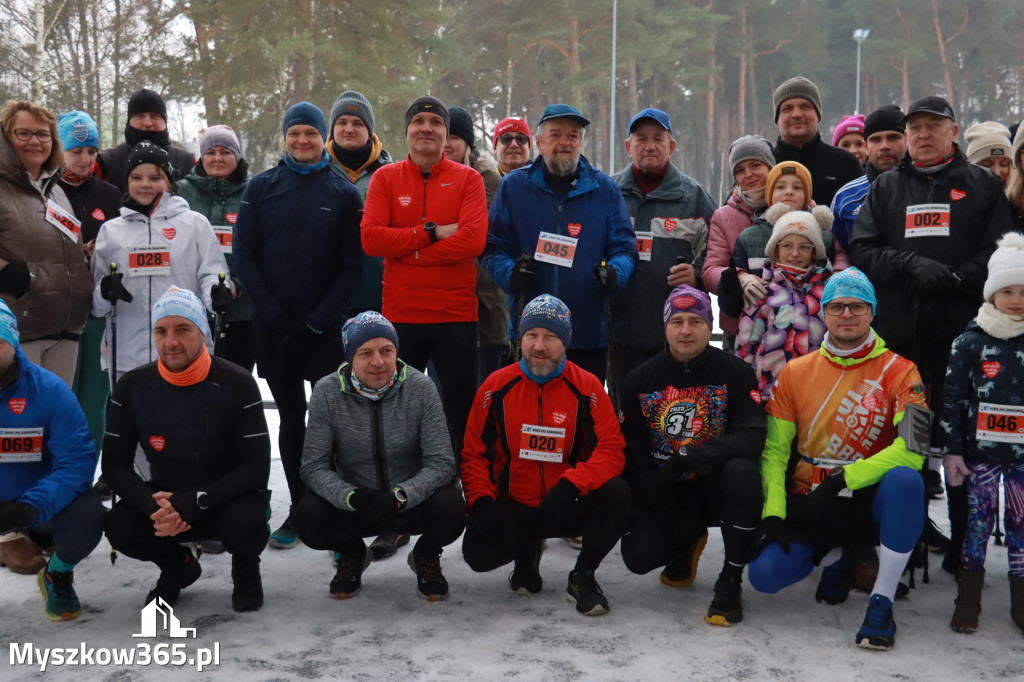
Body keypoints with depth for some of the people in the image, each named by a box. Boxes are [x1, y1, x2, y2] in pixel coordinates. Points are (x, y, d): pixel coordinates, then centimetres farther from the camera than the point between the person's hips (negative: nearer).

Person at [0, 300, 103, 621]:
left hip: (43, 510, -1)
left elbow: (77, 460, -18)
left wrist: (32, 507, -35)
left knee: (86, 514, -30)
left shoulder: (49, 389, -15)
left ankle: (58, 576, 7)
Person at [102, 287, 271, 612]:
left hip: (226, 498, -3)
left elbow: (256, 469, -18)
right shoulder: (132, 388, -9)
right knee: (120, 525, -26)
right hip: (164, 499, 3)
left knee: (246, 523, -35)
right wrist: (151, 504, -27)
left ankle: (246, 569, 5)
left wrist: (194, 503, -30)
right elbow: (115, 465, -6)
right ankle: (177, 566, 10)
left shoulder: (237, 384, -18)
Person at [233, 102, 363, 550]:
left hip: (325, 327, -2)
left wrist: (317, 320, -10)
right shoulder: (261, 188, 6)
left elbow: (351, 264, -1)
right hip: (273, 325, 2)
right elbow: (244, 254, 2)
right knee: (291, 417, 9)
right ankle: (299, 509, 18)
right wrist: (274, 315, -7)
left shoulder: (343, 192, 3)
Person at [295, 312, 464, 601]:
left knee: (451, 508, -31)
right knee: (308, 517, -28)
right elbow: (314, 467, -11)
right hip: (352, 503, 1)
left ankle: (426, 555, 8)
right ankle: (351, 554, 10)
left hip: (412, 502, 0)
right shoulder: (327, 392, -11)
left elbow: (441, 463, -15)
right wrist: (352, 497, -31)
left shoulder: (420, 388, -13)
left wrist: (400, 496, -32)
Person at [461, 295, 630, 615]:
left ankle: (583, 576, -4)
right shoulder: (497, 386, -3)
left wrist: (572, 484, -30)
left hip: (566, 507, -1)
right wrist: (482, 502, -13)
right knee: (478, 552, -26)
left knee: (617, 494, -29)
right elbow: (474, 452, 2)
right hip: (511, 507, 1)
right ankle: (526, 551, 14)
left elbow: (611, 449, -13)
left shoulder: (587, 387, -7)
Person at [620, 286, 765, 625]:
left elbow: (752, 437, -21)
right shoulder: (641, 379, -2)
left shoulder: (735, 372, -9)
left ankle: (730, 583, -18)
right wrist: (659, 503, -14)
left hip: (713, 487, -2)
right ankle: (687, 542, 18)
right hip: (661, 492, 2)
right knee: (640, 555, -22)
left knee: (742, 471, -35)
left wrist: (691, 456, -32)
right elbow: (630, 449, 0)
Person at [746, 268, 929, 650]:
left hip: (868, 502, -2)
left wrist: (845, 478, -23)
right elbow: (774, 450, 2)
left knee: (905, 480, -36)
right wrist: (773, 512, -10)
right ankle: (832, 557, 15)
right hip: (809, 504, 2)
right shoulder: (795, 372, 3)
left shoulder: (898, 371, -5)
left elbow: (913, 447, -17)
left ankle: (881, 603, -22)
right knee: (764, 573, -21)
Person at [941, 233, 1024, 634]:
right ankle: (968, 600, 15)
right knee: (977, 521, 4)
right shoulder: (970, 342, -3)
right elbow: (953, 399, -1)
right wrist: (951, 449, -3)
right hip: (981, 450, -1)